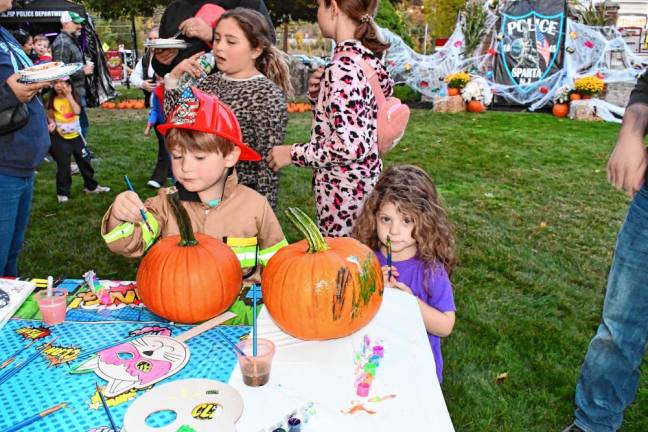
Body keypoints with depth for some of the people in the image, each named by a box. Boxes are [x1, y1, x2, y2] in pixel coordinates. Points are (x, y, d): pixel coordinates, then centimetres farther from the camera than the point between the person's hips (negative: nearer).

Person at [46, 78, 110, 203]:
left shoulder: (73, 97, -3)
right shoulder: (53, 100, -4)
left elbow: (77, 111, -21)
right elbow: (51, 117, 6)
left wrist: (68, 95, -22)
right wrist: (53, 124, -15)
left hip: (75, 135, 1)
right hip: (60, 137, -1)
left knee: (84, 161, 10)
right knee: (63, 165, 3)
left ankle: (91, 186, 26)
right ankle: (62, 192, 15)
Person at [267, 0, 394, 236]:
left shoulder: (343, 67, -21)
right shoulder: (370, 59, 7)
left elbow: (350, 145, -27)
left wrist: (293, 153, -16)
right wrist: (322, 94, 5)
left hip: (343, 190, -9)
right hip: (366, 181, 9)